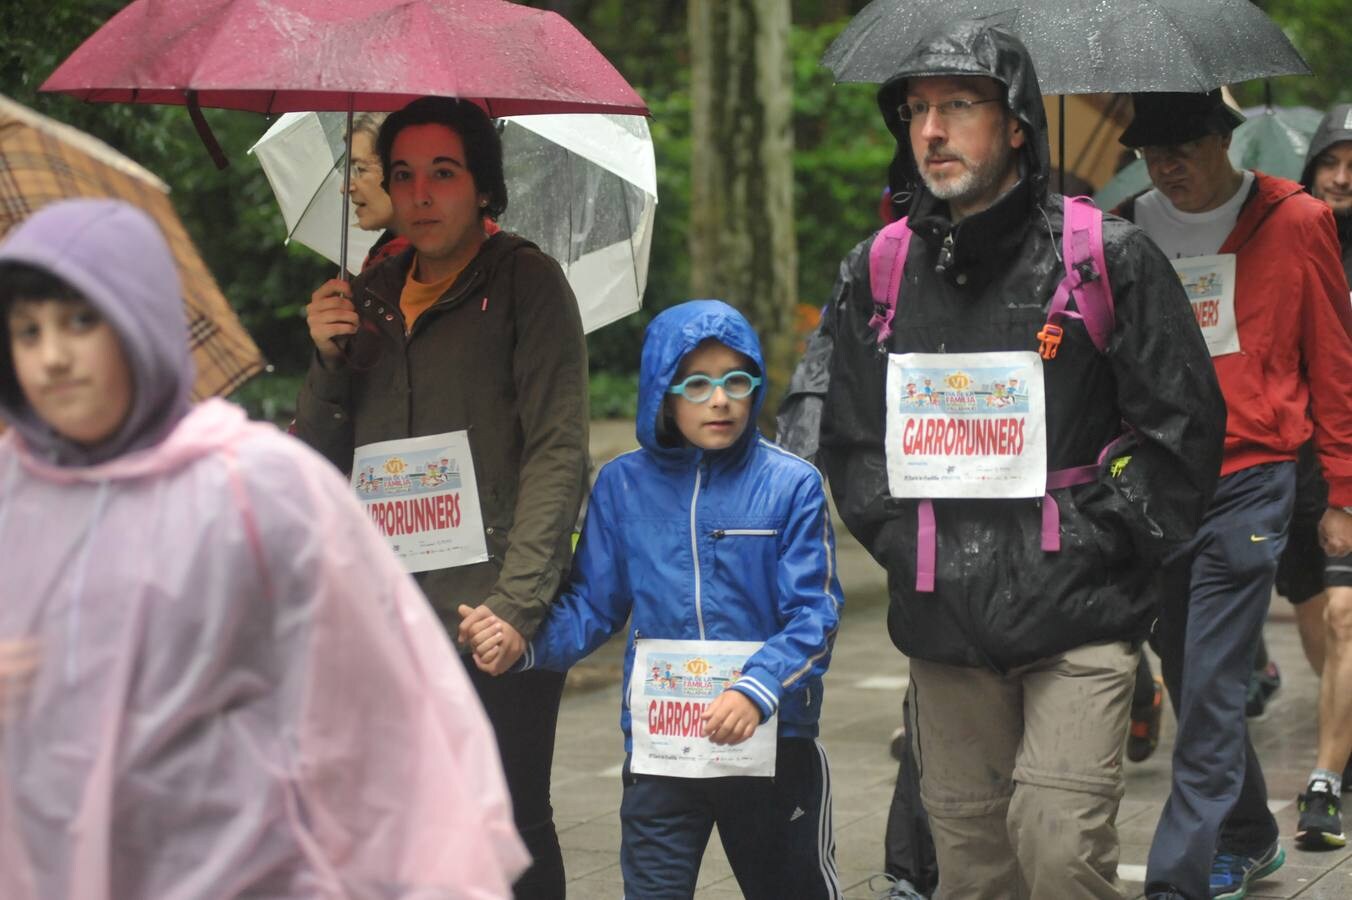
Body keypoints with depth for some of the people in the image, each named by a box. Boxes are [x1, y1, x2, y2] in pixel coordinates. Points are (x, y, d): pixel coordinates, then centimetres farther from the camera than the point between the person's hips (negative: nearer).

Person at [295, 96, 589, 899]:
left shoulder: (525, 280, -1)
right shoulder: (370, 298, 15)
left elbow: (558, 450, -9)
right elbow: (319, 464, 16)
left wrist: (516, 602, -17)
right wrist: (329, 361, -2)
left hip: (496, 621, -5)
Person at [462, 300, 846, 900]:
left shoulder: (791, 485, -8)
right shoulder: (623, 486, 1)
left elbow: (813, 616, -12)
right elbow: (592, 605, 3)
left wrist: (757, 691, -28)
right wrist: (521, 645, -15)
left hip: (773, 741, -1)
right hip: (658, 750, 1)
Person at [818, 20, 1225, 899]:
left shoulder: (1108, 257, -3)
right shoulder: (877, 273, 9)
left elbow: (1184, 424, -1)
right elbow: (848, 438, 18)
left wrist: (1103, 545, -5)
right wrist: (901, 544, 6)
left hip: (1081, 622, -4)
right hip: (944, 625, 4)